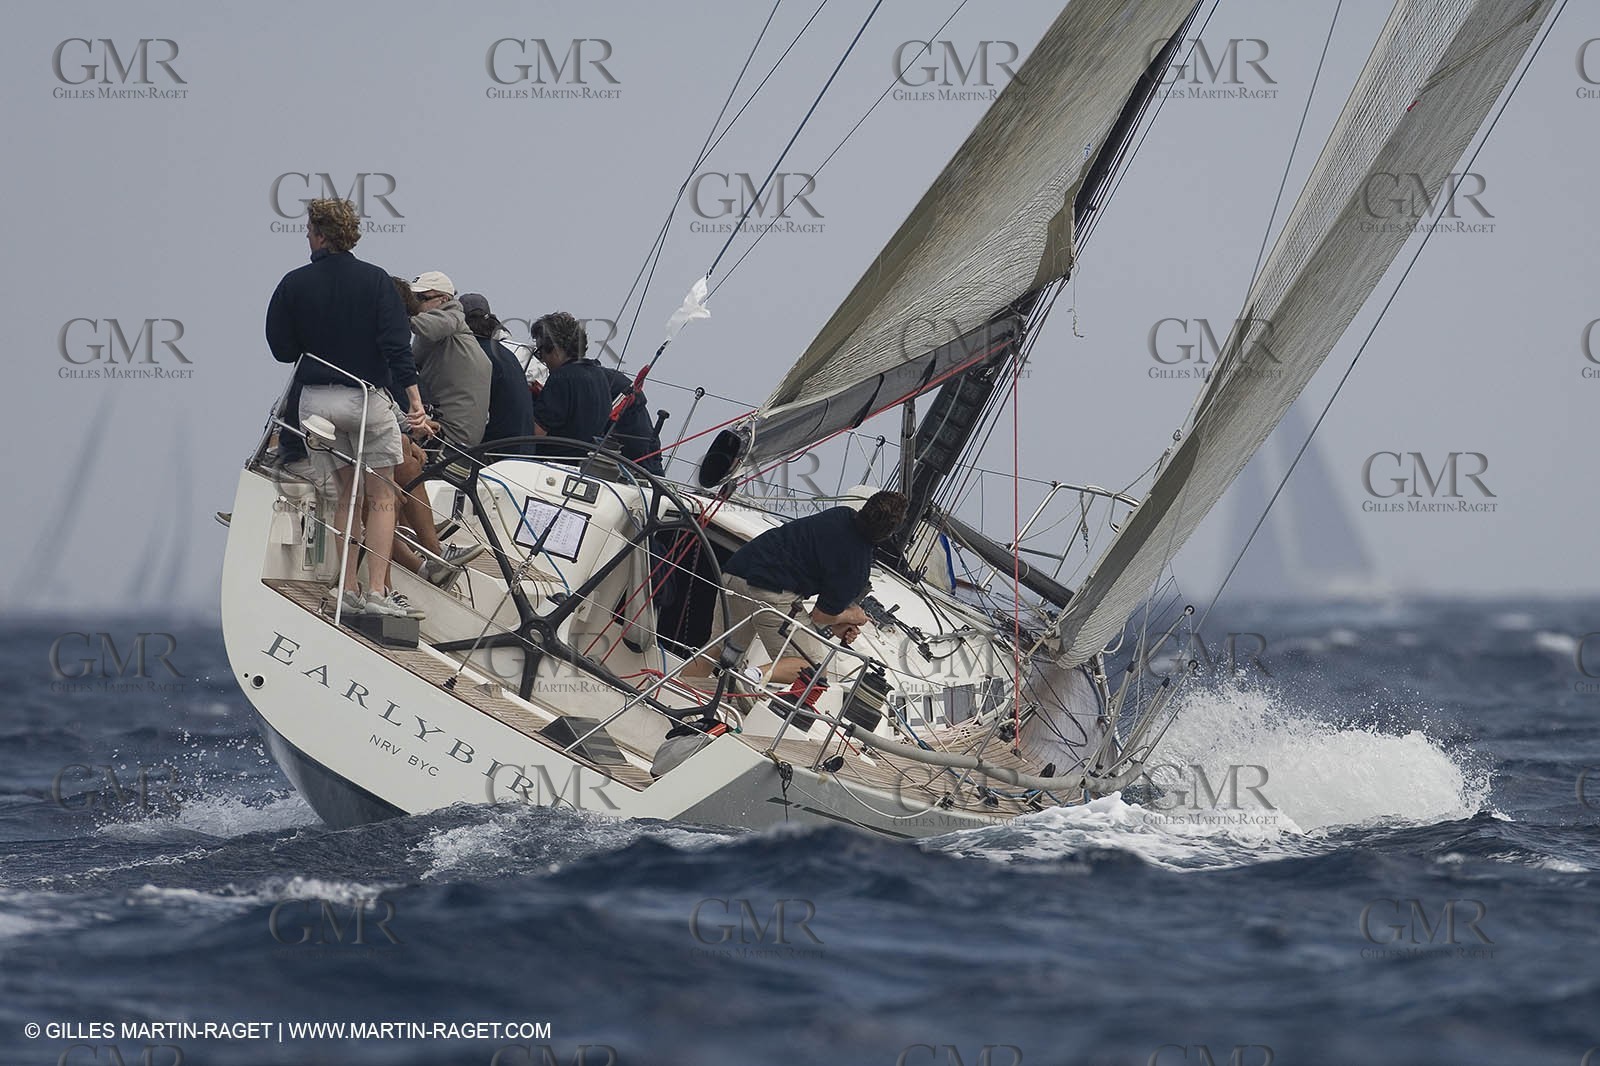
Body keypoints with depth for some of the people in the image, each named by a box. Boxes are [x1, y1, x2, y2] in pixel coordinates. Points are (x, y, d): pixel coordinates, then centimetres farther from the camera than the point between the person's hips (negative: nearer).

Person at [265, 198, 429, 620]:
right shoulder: (374, 279, -6)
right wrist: (414, 398, -11)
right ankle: (377, 591, -4)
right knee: (381, 495, 4)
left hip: (316, 399, 2)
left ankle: (348, 589, 10)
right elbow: (396, 343, -11)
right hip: (368, 396, -2)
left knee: (345, 491, 14)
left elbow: (281, 348, 3)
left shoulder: (294, 284, -3)